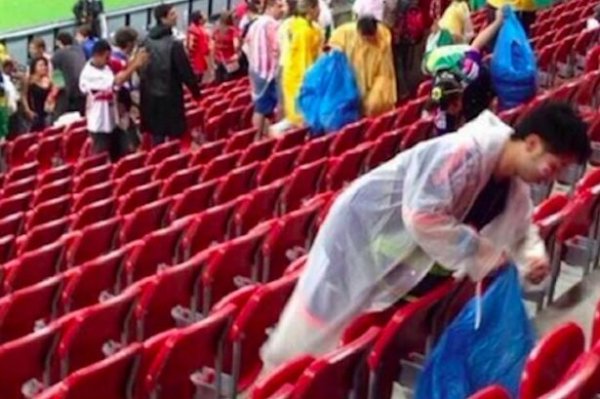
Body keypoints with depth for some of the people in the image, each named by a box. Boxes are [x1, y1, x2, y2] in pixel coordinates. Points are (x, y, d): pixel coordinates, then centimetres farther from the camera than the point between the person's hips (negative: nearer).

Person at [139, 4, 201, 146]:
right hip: (170, 95, -7)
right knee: (174, 135, 5)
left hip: (150, 95, 7)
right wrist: (196, 91, -3)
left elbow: (141, 68, 8)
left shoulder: (147, 41, 1)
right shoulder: (174, 44, -20)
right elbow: (185, 71, -17)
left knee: (156, 134, 16)